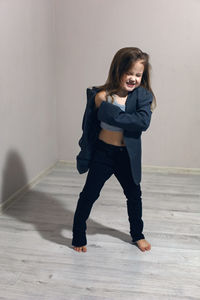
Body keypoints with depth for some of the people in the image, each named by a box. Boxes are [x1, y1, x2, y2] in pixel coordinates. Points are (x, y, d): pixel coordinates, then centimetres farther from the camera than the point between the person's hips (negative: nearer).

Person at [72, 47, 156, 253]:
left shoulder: (143, 95, -8)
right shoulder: (101, 95, -11)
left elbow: (144, 121, -24)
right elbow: (89, 126, -5)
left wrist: (113, 115, -26)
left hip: (127, 156, 2)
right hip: (102, 153, -2)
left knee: (134, 195, 18)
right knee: (89, 195, 5)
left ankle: (137, 235, 41)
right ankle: (78, 236, 25)